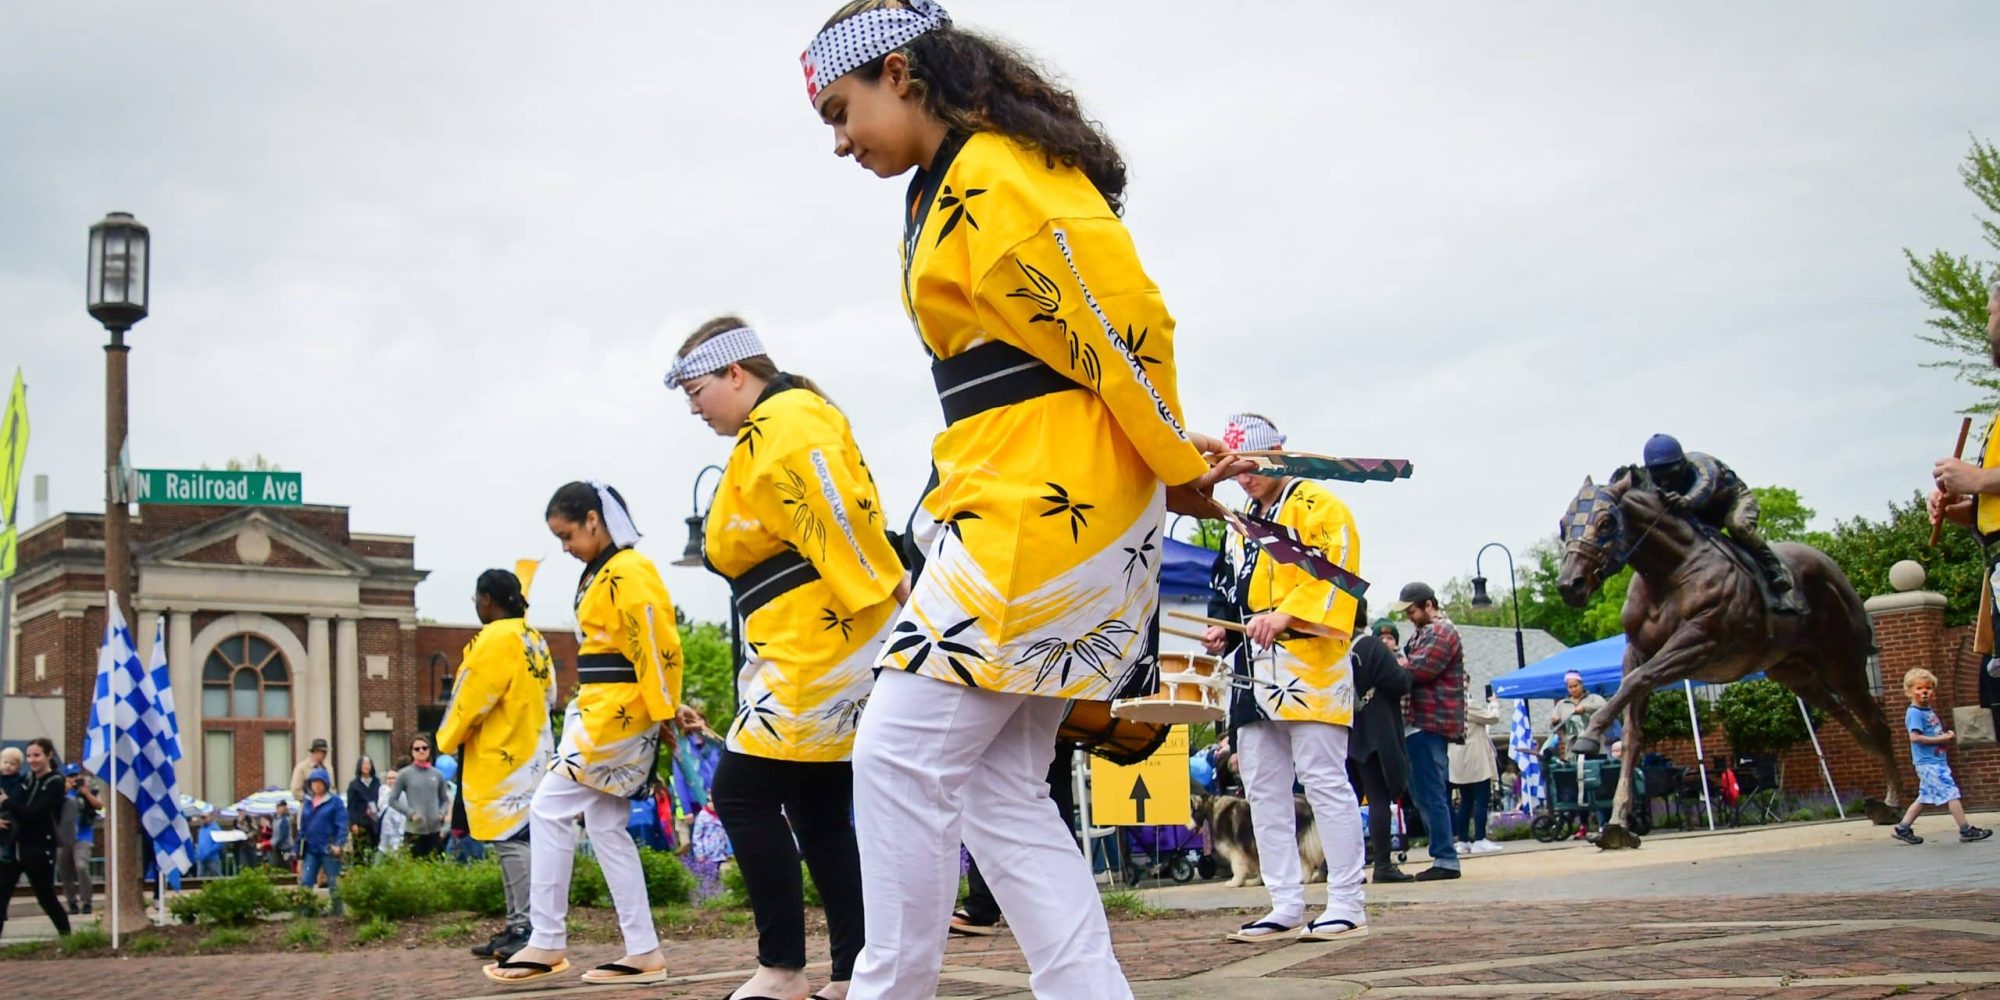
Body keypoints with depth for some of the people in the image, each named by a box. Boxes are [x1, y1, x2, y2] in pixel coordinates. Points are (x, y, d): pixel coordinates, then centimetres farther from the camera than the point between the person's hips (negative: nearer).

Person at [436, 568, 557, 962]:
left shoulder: (496, 639, -13)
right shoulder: (533, 639, 14)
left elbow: (472, 698, -13)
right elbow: (547, 695, 18)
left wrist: (448, 740, 1)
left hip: (499, 758, -9)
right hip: (530, 752, 9)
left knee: (511, 841, -10)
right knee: (514, 841, 12)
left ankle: (527, 930, -14)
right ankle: (517, 927, 15)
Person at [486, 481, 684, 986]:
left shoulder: (629, 572, -13)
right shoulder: (602, 574, 19)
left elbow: (655, 644, -19)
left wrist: (663, 712, -19)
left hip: (618, 715, -11)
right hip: (602, 713, 11)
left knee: (549, 809, -8)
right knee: (606, 827, 9)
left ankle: (547, 943, -2)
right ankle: (644, 953, 10)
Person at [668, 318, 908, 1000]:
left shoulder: (785, 423, -11)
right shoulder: (776, 430, 23)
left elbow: (839, 512, -23)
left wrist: (890, 602, -24)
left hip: (818, 651, -11)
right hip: (825, 653, 11)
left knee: (741, 793, -8)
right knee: (818, 813, 10)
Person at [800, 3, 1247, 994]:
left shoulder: (998, 172, -11)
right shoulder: (948, 191, 21)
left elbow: (1123, 320, -15)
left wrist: (1176, 464, -3)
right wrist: (1174, 459, 7)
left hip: (1039, 511, -10)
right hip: (1002, 506, 10)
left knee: (903, 755, -9)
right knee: (998, 786, 7)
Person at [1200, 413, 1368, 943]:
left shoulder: (1317, 505, -2)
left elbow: (1335, 572, -16)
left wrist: (1285, 615, -26)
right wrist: (1226, 631, 11)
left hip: (1306, 666, -9)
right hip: (1255, 674, 9)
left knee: (1325, 783, -8)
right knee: (1264, 790, 6)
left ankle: (1346, 906, -5)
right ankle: (1287, 905, 10)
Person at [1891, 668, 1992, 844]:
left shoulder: (1930, 711, 15)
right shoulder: (1914, 713, -13)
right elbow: (1915, 737, -22)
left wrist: (1947, 736, 6)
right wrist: (1941, 739, -19)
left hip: (1937, 761, 10)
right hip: (1928, 762, -10)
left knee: (1925, 797, 13)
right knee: (1951, 793, -10)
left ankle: (1902, 829, 20)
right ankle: (1966, 830, -6)